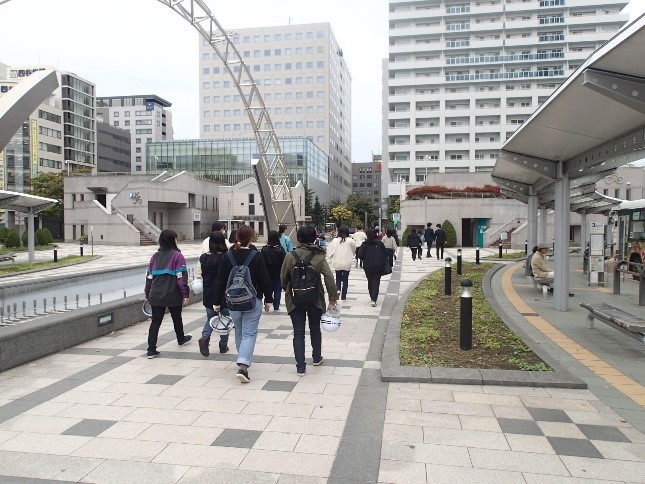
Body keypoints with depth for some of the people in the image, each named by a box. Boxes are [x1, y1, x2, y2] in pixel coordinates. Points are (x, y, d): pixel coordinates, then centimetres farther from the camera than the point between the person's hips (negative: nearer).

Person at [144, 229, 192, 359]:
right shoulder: (177, 256, -9)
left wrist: (148, 294, 18)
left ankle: (151, 349, -1)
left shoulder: (155, 256, 8)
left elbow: (149, 276, 10)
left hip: (155, 296, 4)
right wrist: (185, 294, -10)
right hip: (173, 296, -3)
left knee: (155, 321, 5)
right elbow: (181, 277, -13)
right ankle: (181, 339, 40)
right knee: (177, 318, 18)